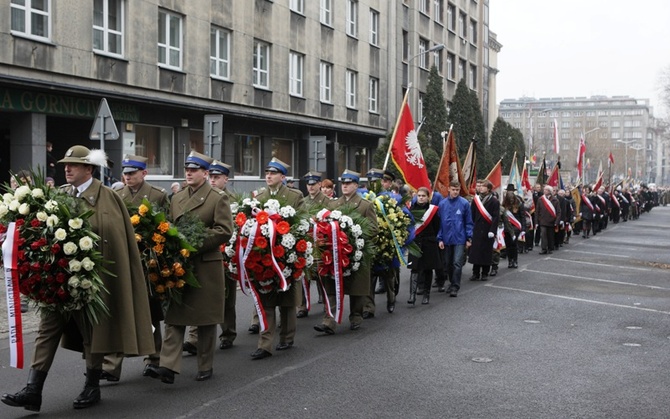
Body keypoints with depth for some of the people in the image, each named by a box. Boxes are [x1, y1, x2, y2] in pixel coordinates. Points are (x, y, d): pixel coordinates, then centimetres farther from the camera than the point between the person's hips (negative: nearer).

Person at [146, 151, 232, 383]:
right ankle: (168, 366, -4)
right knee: (174, 316, -2)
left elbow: (224, 231, -12)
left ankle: (205, 366, 18)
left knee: (206, 317, 6)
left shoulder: (218, 198, -3)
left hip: (206, 266, -4)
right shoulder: (177, 198, 13)